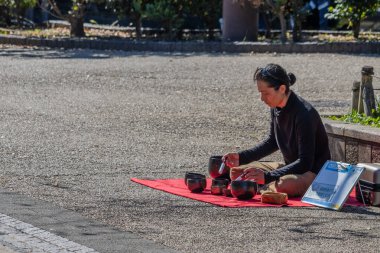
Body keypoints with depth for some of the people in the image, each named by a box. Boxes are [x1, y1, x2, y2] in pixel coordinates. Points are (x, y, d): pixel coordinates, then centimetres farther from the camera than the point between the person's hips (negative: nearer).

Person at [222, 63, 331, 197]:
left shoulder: (305, 114, -26)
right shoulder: (276, 108, -1)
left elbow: (305, 162, -26)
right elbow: (272, 142, 17)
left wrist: (267, 176, -32)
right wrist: (241, 157, 6)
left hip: (315, 173, -8)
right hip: (290, 167, 8)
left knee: (282, 185, -39)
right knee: (236, 172, 3)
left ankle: (268, 188, -8)